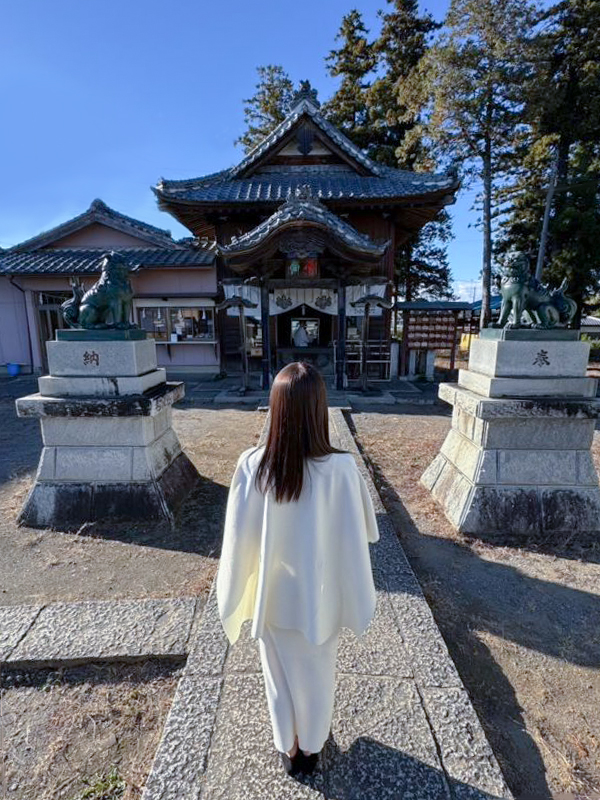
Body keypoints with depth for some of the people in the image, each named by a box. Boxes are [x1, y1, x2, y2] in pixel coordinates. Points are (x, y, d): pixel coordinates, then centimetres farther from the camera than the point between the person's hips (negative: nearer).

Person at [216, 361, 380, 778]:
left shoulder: (252, 465, -23)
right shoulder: (341, 467, -26)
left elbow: (238, 539, -14)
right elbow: (357, 538, -17)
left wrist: (235, 596, 2)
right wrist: (360, 598, 0)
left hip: (274, 596, 1)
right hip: (321, 597, 0)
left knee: (281, 673, 27)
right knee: (317, 672, 28)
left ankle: (288, 748, 52)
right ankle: (311, 746, 53)